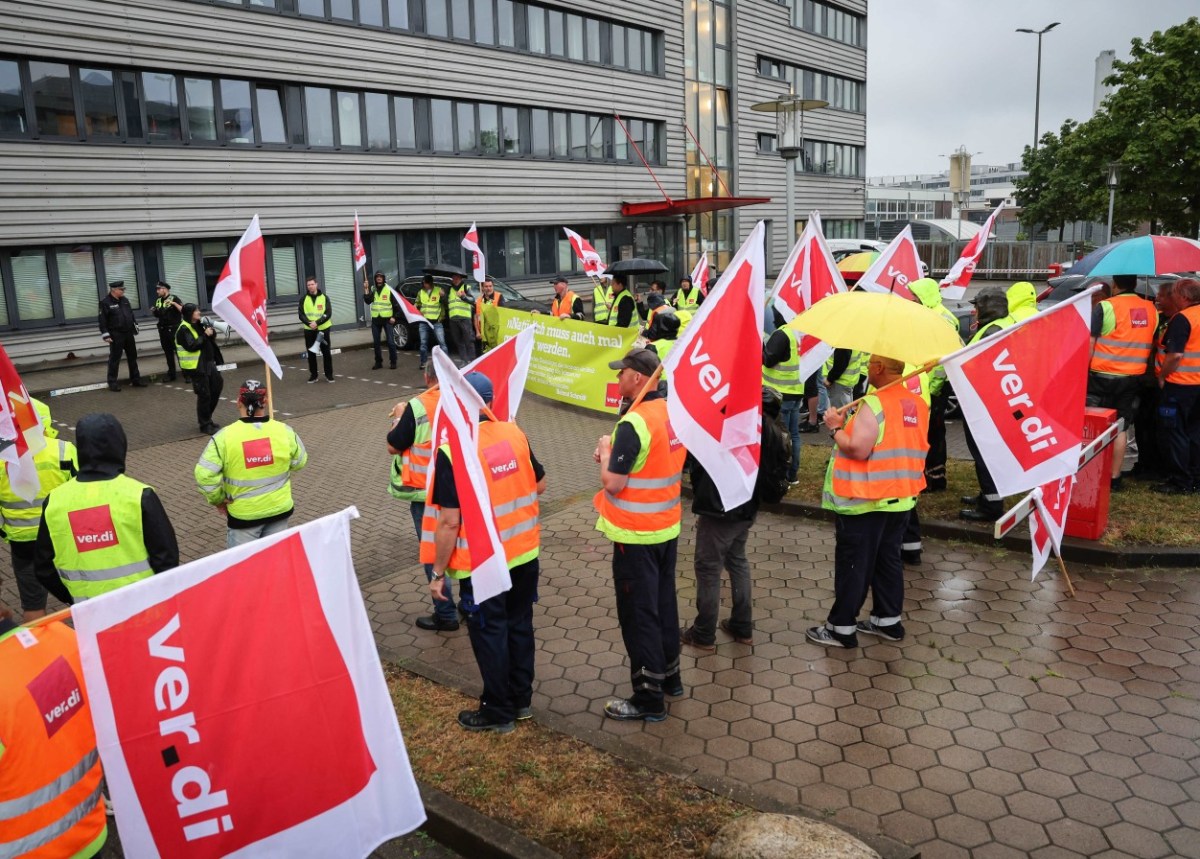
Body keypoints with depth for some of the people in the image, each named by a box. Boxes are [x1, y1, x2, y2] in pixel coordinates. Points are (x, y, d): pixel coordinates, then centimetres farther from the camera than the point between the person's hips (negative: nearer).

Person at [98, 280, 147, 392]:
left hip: (129, 333, 6)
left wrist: (135, 329, 17)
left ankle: (135, 379, 20)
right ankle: (112, 382, 5)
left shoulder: (125, 300, 10)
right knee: (114, 359, -2)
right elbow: (102, 320, -12)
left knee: (132, 357, 11)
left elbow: (131, 315, 19)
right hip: (116, 335, -6)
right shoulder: (105, 302, -9)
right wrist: (106, 335, -15)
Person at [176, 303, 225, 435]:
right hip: (196, 367, -9)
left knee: (217, 387, 15)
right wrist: (205, 335, -19)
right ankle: (205, 425, 8)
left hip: (208, 363, 9)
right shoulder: (184, 329, -13)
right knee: (204, 395, -4)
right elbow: (191, 346, -24)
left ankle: (206, 418, 27)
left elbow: (208, 342, 19)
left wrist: (212, 333, -2)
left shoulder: (198, 325, 12)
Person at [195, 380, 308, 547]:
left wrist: (218, 499, -4)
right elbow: (299, 462, 3)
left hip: (243, 514, -2)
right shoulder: (284, 431, -11)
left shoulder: (224, 437, -18)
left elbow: (205, 475, -20)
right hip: (280, 508, 3)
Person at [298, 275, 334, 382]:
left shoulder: (324, 297, 0)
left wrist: (317, 322, -21)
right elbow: (301, 315, -1)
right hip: (309, 330, 2)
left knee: (326, 352, 2)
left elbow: (328, 313, -9)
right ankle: (313, 375, 15)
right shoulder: (304, 299, 4)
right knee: (311, 353, 5)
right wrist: (309, 323, -20)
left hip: (323, 329, -1)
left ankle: (329, 374, 11)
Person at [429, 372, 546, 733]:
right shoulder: (514, 433, -4)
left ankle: (498, 711, 26)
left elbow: (449, 522, -19)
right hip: (525, 552, 5)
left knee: (489, 634, 11)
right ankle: (521, 698, 35)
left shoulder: (452, 450, -20)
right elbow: (540, 485, 7)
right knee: (520, 625, 20)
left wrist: (438, 573, -9)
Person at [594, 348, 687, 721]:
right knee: (664, 602, 21)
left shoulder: (634, 423, -24)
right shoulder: (671, 411, 2)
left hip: (636, 535, -8)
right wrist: (614, 453, 5)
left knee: (639, 612, 3)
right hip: (667, 527, 8)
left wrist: (606, 452, -6)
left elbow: (613, 483, -23)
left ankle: (649, 697, 13)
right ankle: (669, 674, 37)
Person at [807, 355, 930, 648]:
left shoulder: (874, 404, -20)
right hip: (901, 496, 8)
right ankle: (888, 620, 28)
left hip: (864, 500, -8)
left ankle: (842, 628, 9)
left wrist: (836, 427, -9)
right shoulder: (918, 404, 5)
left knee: (853, 564, 1)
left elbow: (858, 449, -25)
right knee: (888, 560, 18)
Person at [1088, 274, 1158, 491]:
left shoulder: (1104, 308, -11)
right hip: (1133, 377, 5)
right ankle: (1114, 478, 12)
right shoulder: (1151, 310, 7)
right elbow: (1152, 345, 14)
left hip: (1102, 376, -5)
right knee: (1120, 429, 9)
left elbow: (1088, 344, -13)